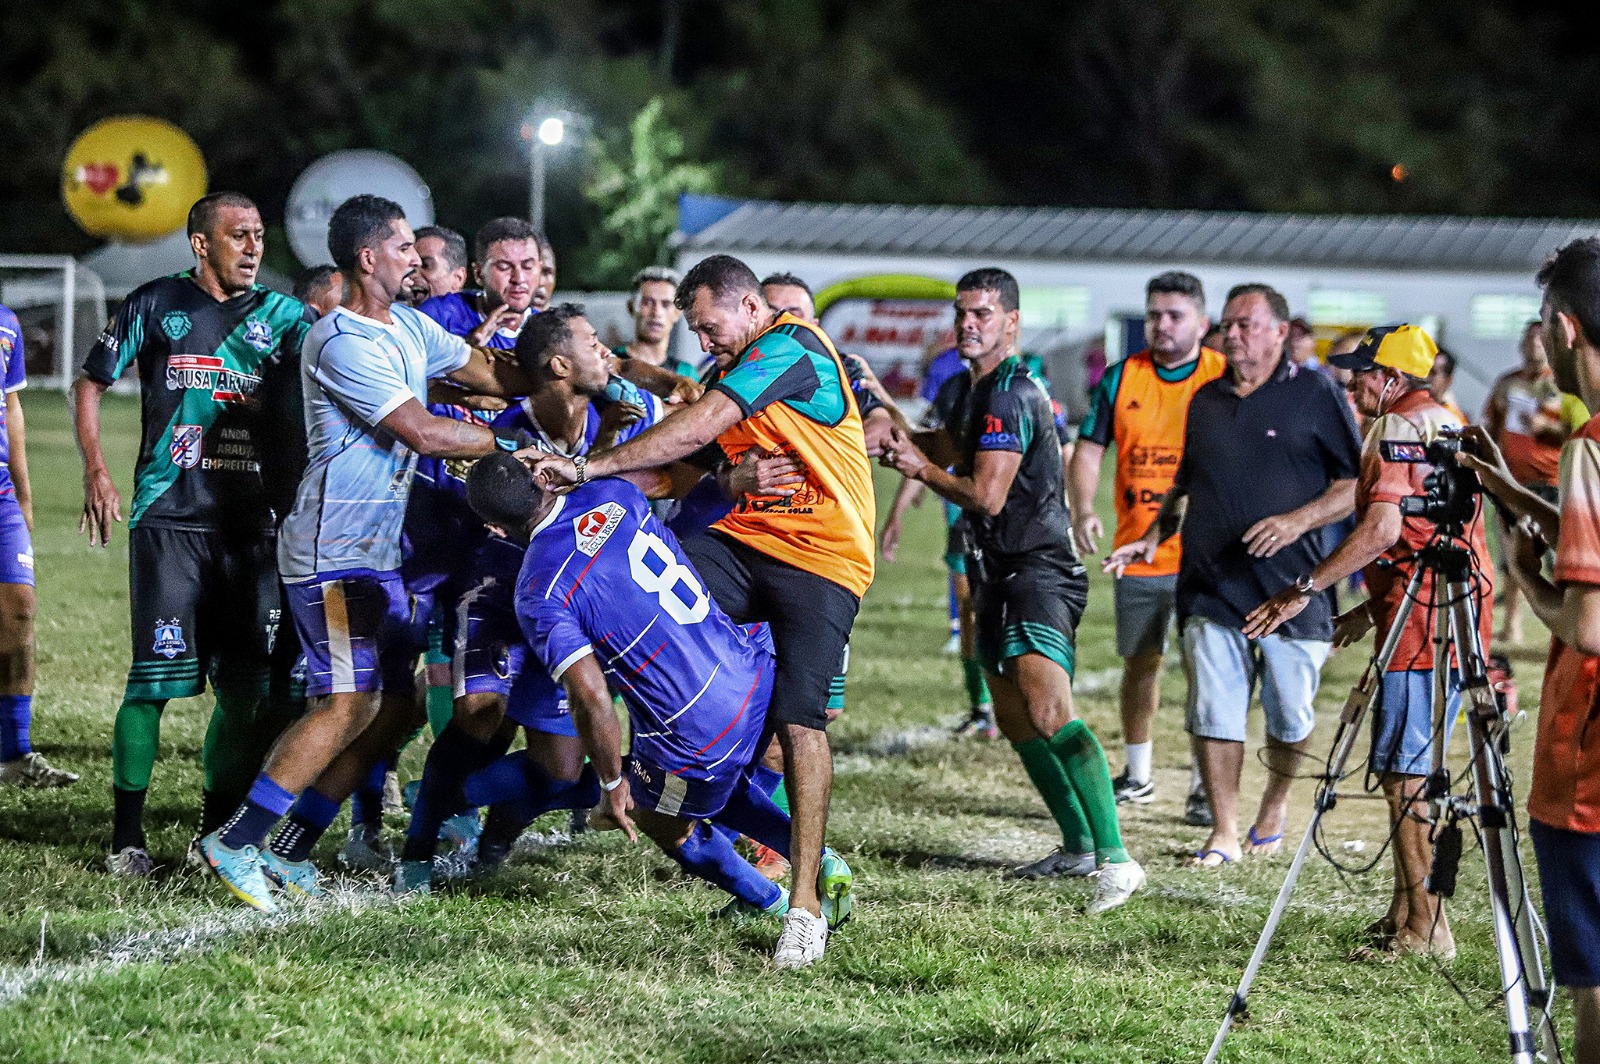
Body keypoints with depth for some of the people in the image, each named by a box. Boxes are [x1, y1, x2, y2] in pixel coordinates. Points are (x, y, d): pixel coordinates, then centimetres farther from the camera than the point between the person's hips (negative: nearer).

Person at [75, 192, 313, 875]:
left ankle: (217, 832, 13)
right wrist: (96, 472, 0)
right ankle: (126, 836, -1)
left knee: (245, 688, 1)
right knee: (156, 676, -9)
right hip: (169, 516, -3)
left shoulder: (281, 316, 12)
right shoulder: (157, 305, 6)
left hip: (249, 523, 3)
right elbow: (91, 384, 11)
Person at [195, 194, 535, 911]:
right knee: (348, 705, -14)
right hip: (334, 550, -10)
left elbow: (490, 374, 20)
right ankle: (235, 843, -8)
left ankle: (279, 849, 9)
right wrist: (514, 444, -14)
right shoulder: (342, 343, -17)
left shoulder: (410, 327, 14)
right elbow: (422, 433, -21)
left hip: (377, 553, 10)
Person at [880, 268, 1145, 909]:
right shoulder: (962, 389, 14)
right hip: (998, 573, 11)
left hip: (1038, 569, -11)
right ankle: (1078, 846, 25)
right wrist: (895, 432, 16)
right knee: (1015, 720, 14)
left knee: (1049, 713, -24)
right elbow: (943, 447, 34)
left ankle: (1114, 859, -29)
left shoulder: (1011, 396, -17)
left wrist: (921, 470, -8)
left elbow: (986, 495, -20)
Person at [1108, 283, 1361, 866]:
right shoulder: (1206, 401, 16)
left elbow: (1357, 483, -2)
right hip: (1210, 587, 4)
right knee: (1213, 715, -2)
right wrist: (1153, 537, 11)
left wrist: (1298, 520, -15)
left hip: (1291, 588, -4)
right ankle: (1224, 833, 5)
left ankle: (1275, 804, 29)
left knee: (1289, 717, 4)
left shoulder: (1315, 394, 0)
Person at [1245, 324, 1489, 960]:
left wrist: (1305, 590, -20)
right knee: (1410, 768, 14)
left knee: (1402, 771, -8)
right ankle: (1405, 912, 16)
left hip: (1419, 621, -10)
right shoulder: (1449, 424, 20)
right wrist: (1371, 608, 28)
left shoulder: (1396, 430, -10)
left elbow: (1382, 529, -23)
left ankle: (1424, 926, -10)